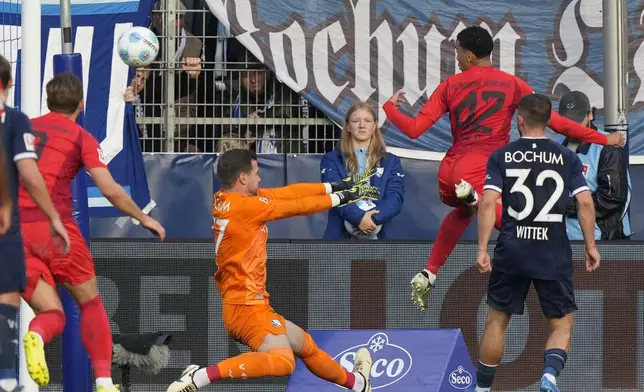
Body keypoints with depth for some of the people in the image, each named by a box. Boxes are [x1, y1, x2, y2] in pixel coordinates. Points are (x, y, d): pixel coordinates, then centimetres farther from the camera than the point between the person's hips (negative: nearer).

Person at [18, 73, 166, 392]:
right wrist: (144, 218, 9)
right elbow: (110, 190, -5)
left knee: (51, 314, 8)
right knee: (90, 302, 16)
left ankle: (36, 335, -29)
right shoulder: (80, 138, 4)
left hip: (14, 228, 3)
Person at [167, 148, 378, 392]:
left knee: (305, 345, 28)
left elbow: (287, 193, 11)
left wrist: (335, 187, 13)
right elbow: (295, 206, -8)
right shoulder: (243, 206, -16)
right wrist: (340, 197, 6)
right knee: (283, 361, -29)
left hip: (247, 304, 11)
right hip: (247, 306, -11)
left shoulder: (225, 200, 9)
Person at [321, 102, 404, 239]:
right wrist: (358, 217, -25)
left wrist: (373, 218, -20)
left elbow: (395, 198, 0)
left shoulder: (391, 162, 15)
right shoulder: (332, 159, 10)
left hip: (376, 237, 1)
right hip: (341, 236, -1)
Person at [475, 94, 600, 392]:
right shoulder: (567, 158, 2)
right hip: (555, 256, 0)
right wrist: (591, 247, 4)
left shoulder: (501, 157, 1)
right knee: (562, 326, 6)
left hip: (511, 252, 0)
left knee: (497, 321, 16)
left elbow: (488, 203, -9)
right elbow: (585, 202, -4)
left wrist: (482, 249, -7)